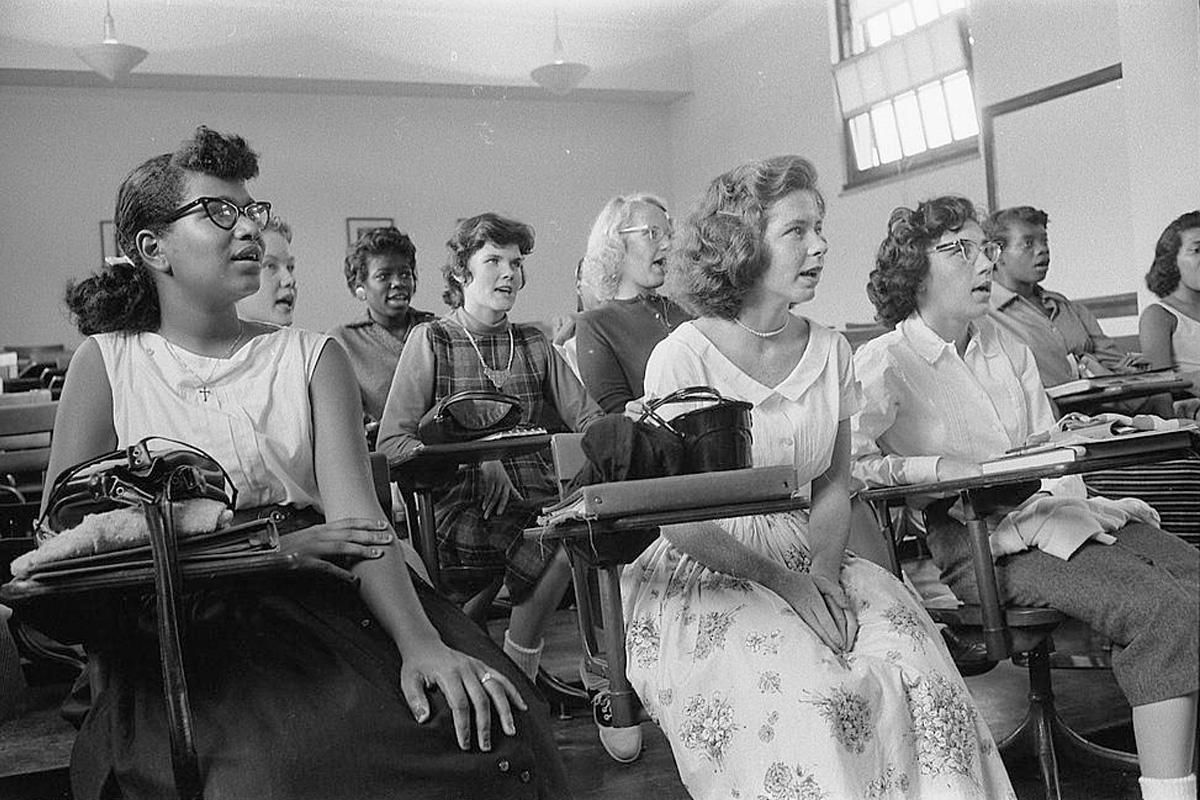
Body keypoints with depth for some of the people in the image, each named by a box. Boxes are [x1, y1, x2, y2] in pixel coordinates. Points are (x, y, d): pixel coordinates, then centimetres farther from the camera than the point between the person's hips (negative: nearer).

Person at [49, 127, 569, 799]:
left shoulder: (313, 358, 12)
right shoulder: (106, 363, 9)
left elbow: (356, 510, -2)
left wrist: (421, 641, -22)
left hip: (330, 595, 2)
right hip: (184, 624, -2)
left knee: (486, 726, -25)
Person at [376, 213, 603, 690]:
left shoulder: (533, 343, 19)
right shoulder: (430, 340, 4)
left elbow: (587, 419, 11)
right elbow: (391, 444, -5)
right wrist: (474, 459, -19)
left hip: (540, 499, 5)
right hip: (462, 508, -5)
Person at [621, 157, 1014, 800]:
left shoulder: (829, 351, 7)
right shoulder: (682, 357, -10)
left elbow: (833, 486, 10)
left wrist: (822, 571, -8)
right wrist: (782, 582, -17)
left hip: (810, 563, 5)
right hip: (706, 576, -5)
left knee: (917, 671, -20)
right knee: (811, 695, -28)